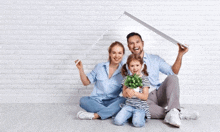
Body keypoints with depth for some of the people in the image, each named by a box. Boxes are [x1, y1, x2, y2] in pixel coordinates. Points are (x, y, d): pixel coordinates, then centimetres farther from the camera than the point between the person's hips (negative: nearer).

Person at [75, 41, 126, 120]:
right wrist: (80, 69, -4)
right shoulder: (99, 67, 5)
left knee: (123, 100, -32)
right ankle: (111, 112, -27)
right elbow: (86, 82, 10)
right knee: (83, 100, -28)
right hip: (96, 101, 1)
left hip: (112, 102, 0)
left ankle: (94, 115, -31)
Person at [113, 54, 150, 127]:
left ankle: (140, 116, 4)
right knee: (117, 121, -18)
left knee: (137, 123, -28)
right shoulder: (127, 78, 7)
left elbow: (145, 97, -7)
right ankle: (130, 115, 9)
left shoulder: (144, 79, -4)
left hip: (140, 106, -3)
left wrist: (134, 92, -21)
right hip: (129, 105, 3)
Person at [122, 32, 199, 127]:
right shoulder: (125, 62, 9)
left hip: (158, 94, 3)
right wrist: (126, 91, -25)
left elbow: (173, 72, 12)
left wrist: (180, 55, 2)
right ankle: (180, 115, -33)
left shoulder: (155, 59, 16)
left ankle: (173, 112, -38)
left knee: (172, 78, -20)